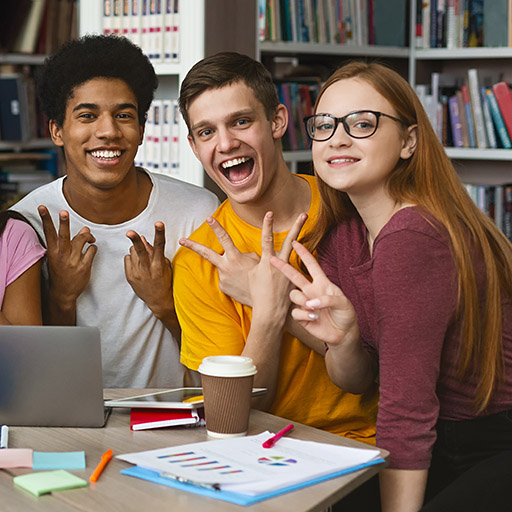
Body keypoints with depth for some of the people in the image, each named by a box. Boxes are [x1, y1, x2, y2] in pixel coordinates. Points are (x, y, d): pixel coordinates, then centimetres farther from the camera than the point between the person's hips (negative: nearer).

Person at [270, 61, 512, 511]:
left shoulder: (411, 239, -25)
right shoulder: (339, 236, 1)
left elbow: (407, 409, -22)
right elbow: (357, 381, 5)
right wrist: (342, 339, -15)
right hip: (447, 450, 7)